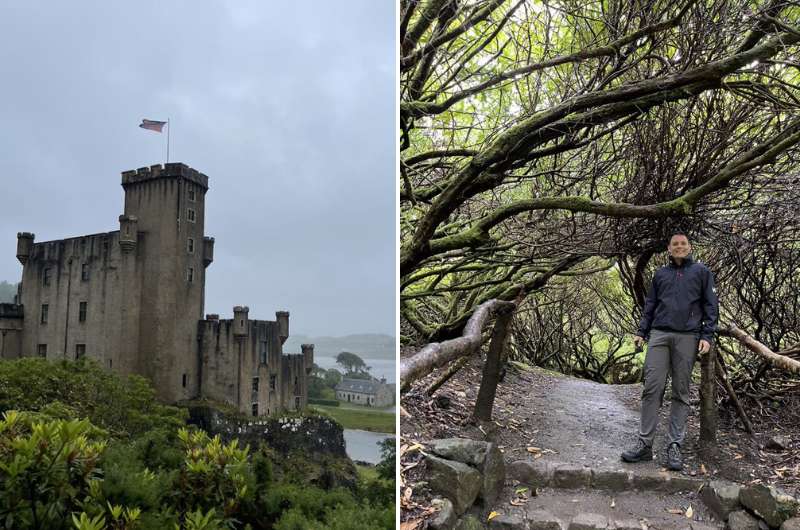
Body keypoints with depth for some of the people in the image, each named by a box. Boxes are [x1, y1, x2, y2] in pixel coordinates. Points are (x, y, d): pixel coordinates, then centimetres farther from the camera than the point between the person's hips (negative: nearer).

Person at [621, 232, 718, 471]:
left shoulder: (701, 272, 10)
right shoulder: (661, 273, 17)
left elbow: (710, 305, 6)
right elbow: (650, 305, 18)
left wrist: (707, 335, -5)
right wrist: (642, 331, 9)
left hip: (687, 337, -2)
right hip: (659, 335, 2)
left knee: (681, 392, 1)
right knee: (652, 388, -6)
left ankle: (674, 446, 4)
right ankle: (644, 443, -4)